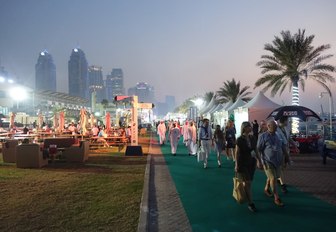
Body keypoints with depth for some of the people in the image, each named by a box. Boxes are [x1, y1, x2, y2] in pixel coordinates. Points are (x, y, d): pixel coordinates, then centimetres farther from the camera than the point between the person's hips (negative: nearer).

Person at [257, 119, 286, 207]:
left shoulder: (278, 136, 7)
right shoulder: (263, 136, -11)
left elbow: (283, 147, 16)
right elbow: (258, 150, -10)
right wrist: (259, 161, -13)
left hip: (277, 161, 6)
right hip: (268, 161, -6)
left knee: (271, 177, 18)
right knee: (273, 178, -9)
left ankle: (266, 189, 44)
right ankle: (276, 198, 2)